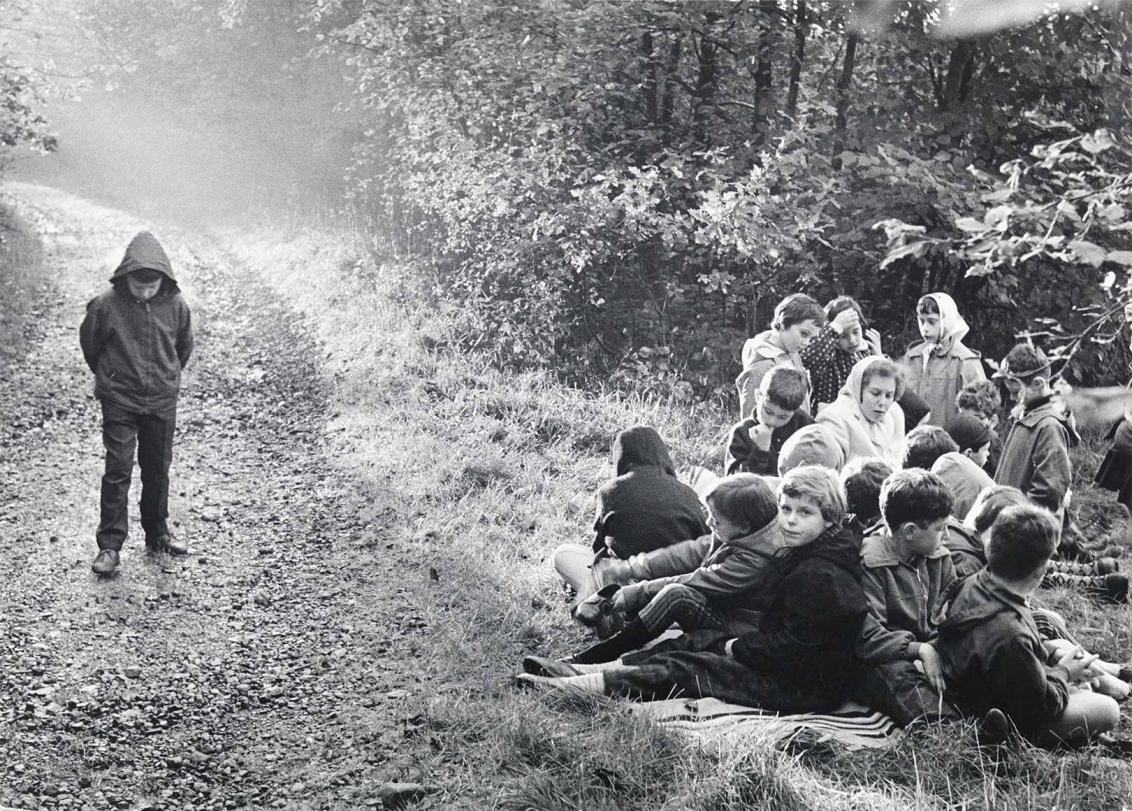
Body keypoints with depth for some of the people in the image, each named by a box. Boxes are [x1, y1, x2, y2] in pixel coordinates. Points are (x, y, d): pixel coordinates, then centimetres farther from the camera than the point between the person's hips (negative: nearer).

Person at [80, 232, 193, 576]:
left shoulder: (175, 305, -8)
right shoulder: (106, 305, -15)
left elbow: (184, 346, 11)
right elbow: (89, 342, 4)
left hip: (162, 401, 3)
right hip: (119, 402, -2)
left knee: (158, 470, 12)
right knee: (118, 471, -6)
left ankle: (158, 534, 28)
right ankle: (109, 545, 1)